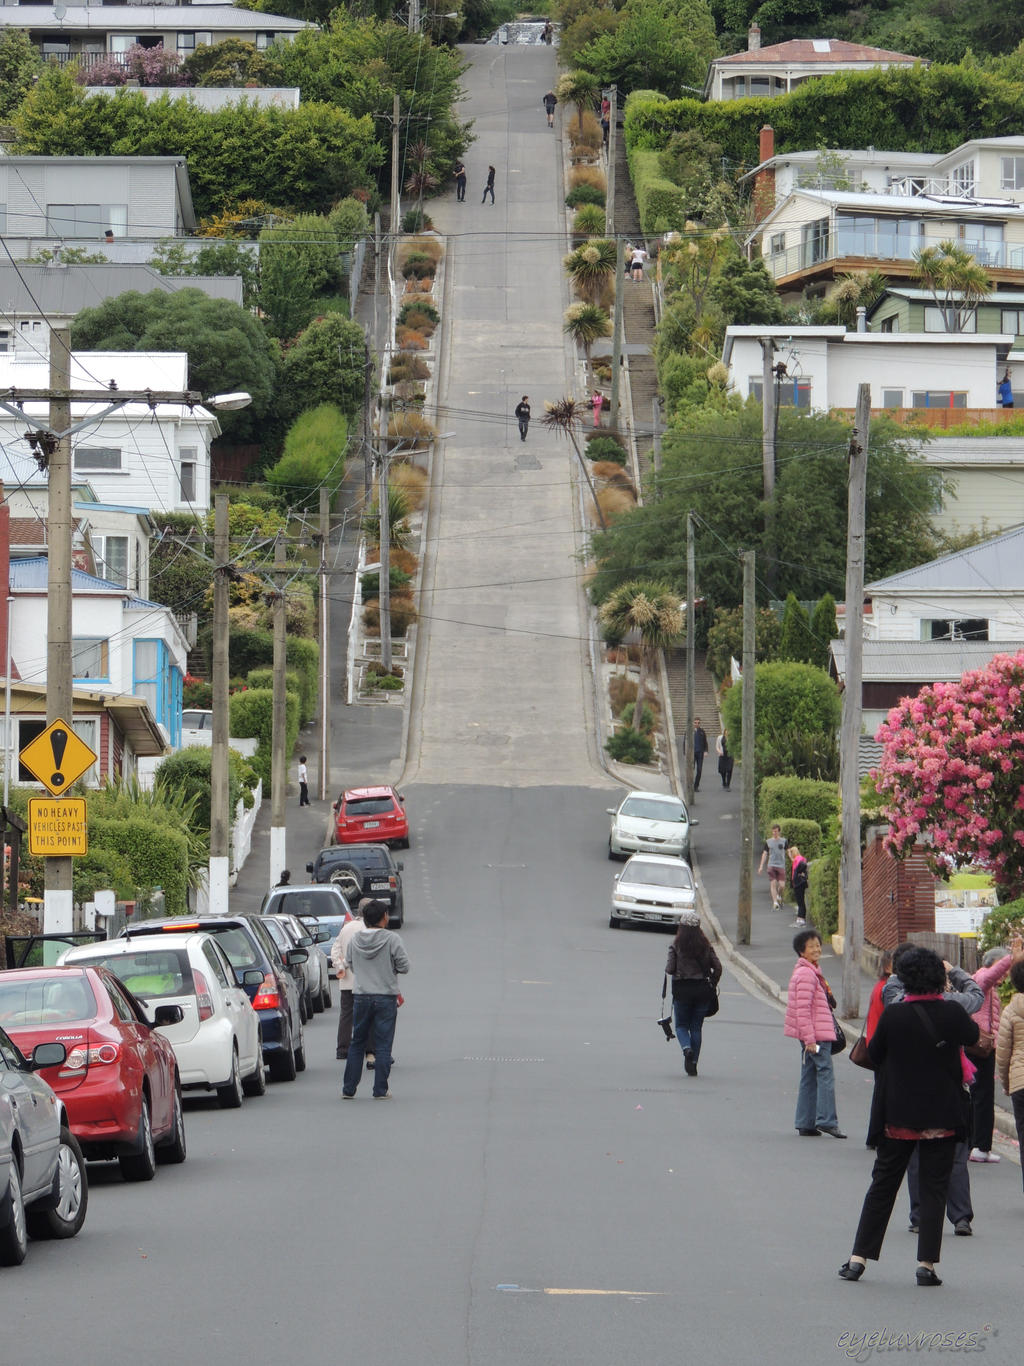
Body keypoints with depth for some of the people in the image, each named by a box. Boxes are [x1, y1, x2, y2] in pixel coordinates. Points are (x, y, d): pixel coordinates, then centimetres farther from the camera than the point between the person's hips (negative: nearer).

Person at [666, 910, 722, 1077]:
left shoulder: (676, 945, -7)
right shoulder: (705, 944, 1)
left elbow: (670, 969, -11)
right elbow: (718, 967, -2)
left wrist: (668, 969, 13)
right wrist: (712, 986, 11)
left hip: (682, 989, -2)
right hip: (702, 989, 2)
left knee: (681, 1025, 12)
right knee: (696, 1027, 11)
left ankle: (687, 1048, -18)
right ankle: (693, 1064, 8)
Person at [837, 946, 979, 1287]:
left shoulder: (893, 1015, -12)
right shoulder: (952, 1013, -10)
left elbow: (873, 1054, 0)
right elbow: (973, 1036, 12)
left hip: (897, 1117, 0)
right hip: (942, 1117, 0)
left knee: (882, 1186, 10)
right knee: (934, 1188, 7)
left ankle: (858, 1258, 11)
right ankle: (926, 1263, 1)